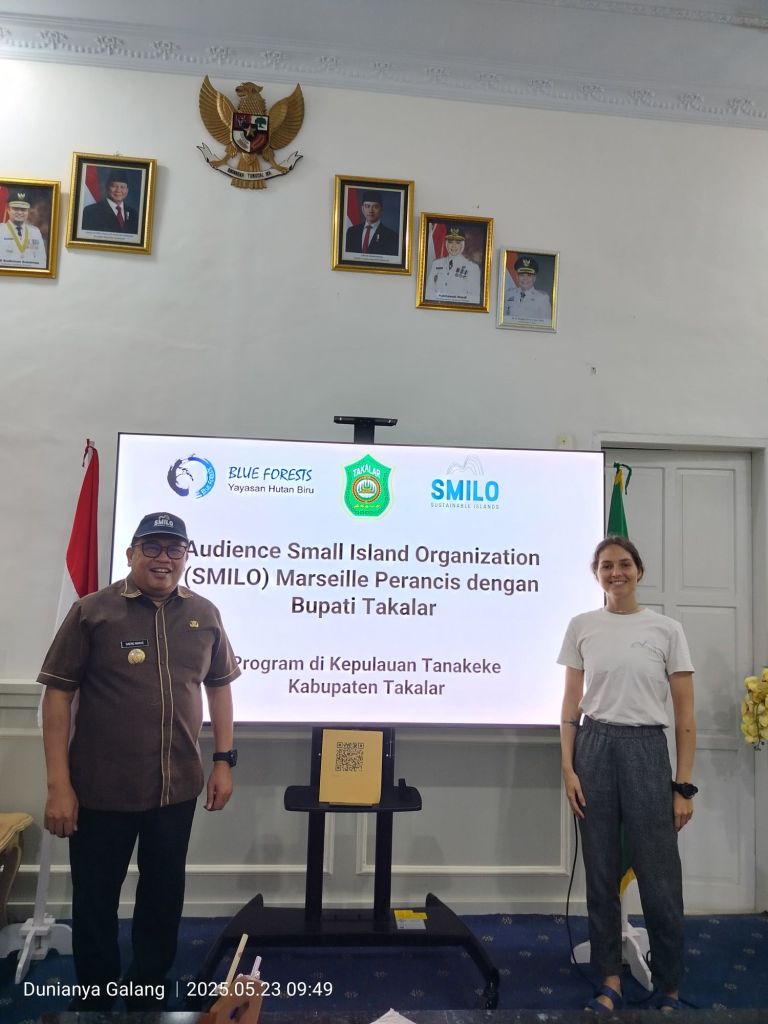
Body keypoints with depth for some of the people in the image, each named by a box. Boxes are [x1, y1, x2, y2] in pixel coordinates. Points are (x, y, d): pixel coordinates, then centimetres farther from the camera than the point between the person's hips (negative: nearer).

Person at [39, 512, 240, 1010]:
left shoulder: (204, 614, 1)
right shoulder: (92, 610, -8)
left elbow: (220, 685, 9)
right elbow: (58, 693, -8)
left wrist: (224, 760, 5)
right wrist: (59, 784, -11)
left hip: (177, 787, 3)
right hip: (101, 788, -3)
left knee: (164, 895, 18)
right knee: (96, 898, 13)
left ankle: (149, 990, 41)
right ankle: (96, 999, 37)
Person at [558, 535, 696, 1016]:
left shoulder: (666, 629, -1)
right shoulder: (582, 627, 3)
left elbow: (685, 715, 0)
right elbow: (571, 704, 5)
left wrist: (683, 785, -3)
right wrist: (568, 768, -2)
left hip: (646, 750, -1)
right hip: (594, 749, 2)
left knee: (659, 878, 4)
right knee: (601, 872, 10)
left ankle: (671, 988, 25)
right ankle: (611, 980, 27)